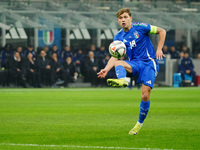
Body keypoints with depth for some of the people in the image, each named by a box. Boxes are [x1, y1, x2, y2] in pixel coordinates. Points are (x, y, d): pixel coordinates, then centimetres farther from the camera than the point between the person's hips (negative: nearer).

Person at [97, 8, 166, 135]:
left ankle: (140, 123, 4)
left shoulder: (140, 27, -4)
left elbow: (162, 31, 3)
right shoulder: (118, 37, 7)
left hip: (149, 63, -4)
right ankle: (122, 79, -63)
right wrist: (106, 69, -13)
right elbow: (115, 57, 4)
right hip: (134, 63, 4)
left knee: (145, 94, -15)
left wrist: (159, 49, -6)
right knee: (118, 63, -29)